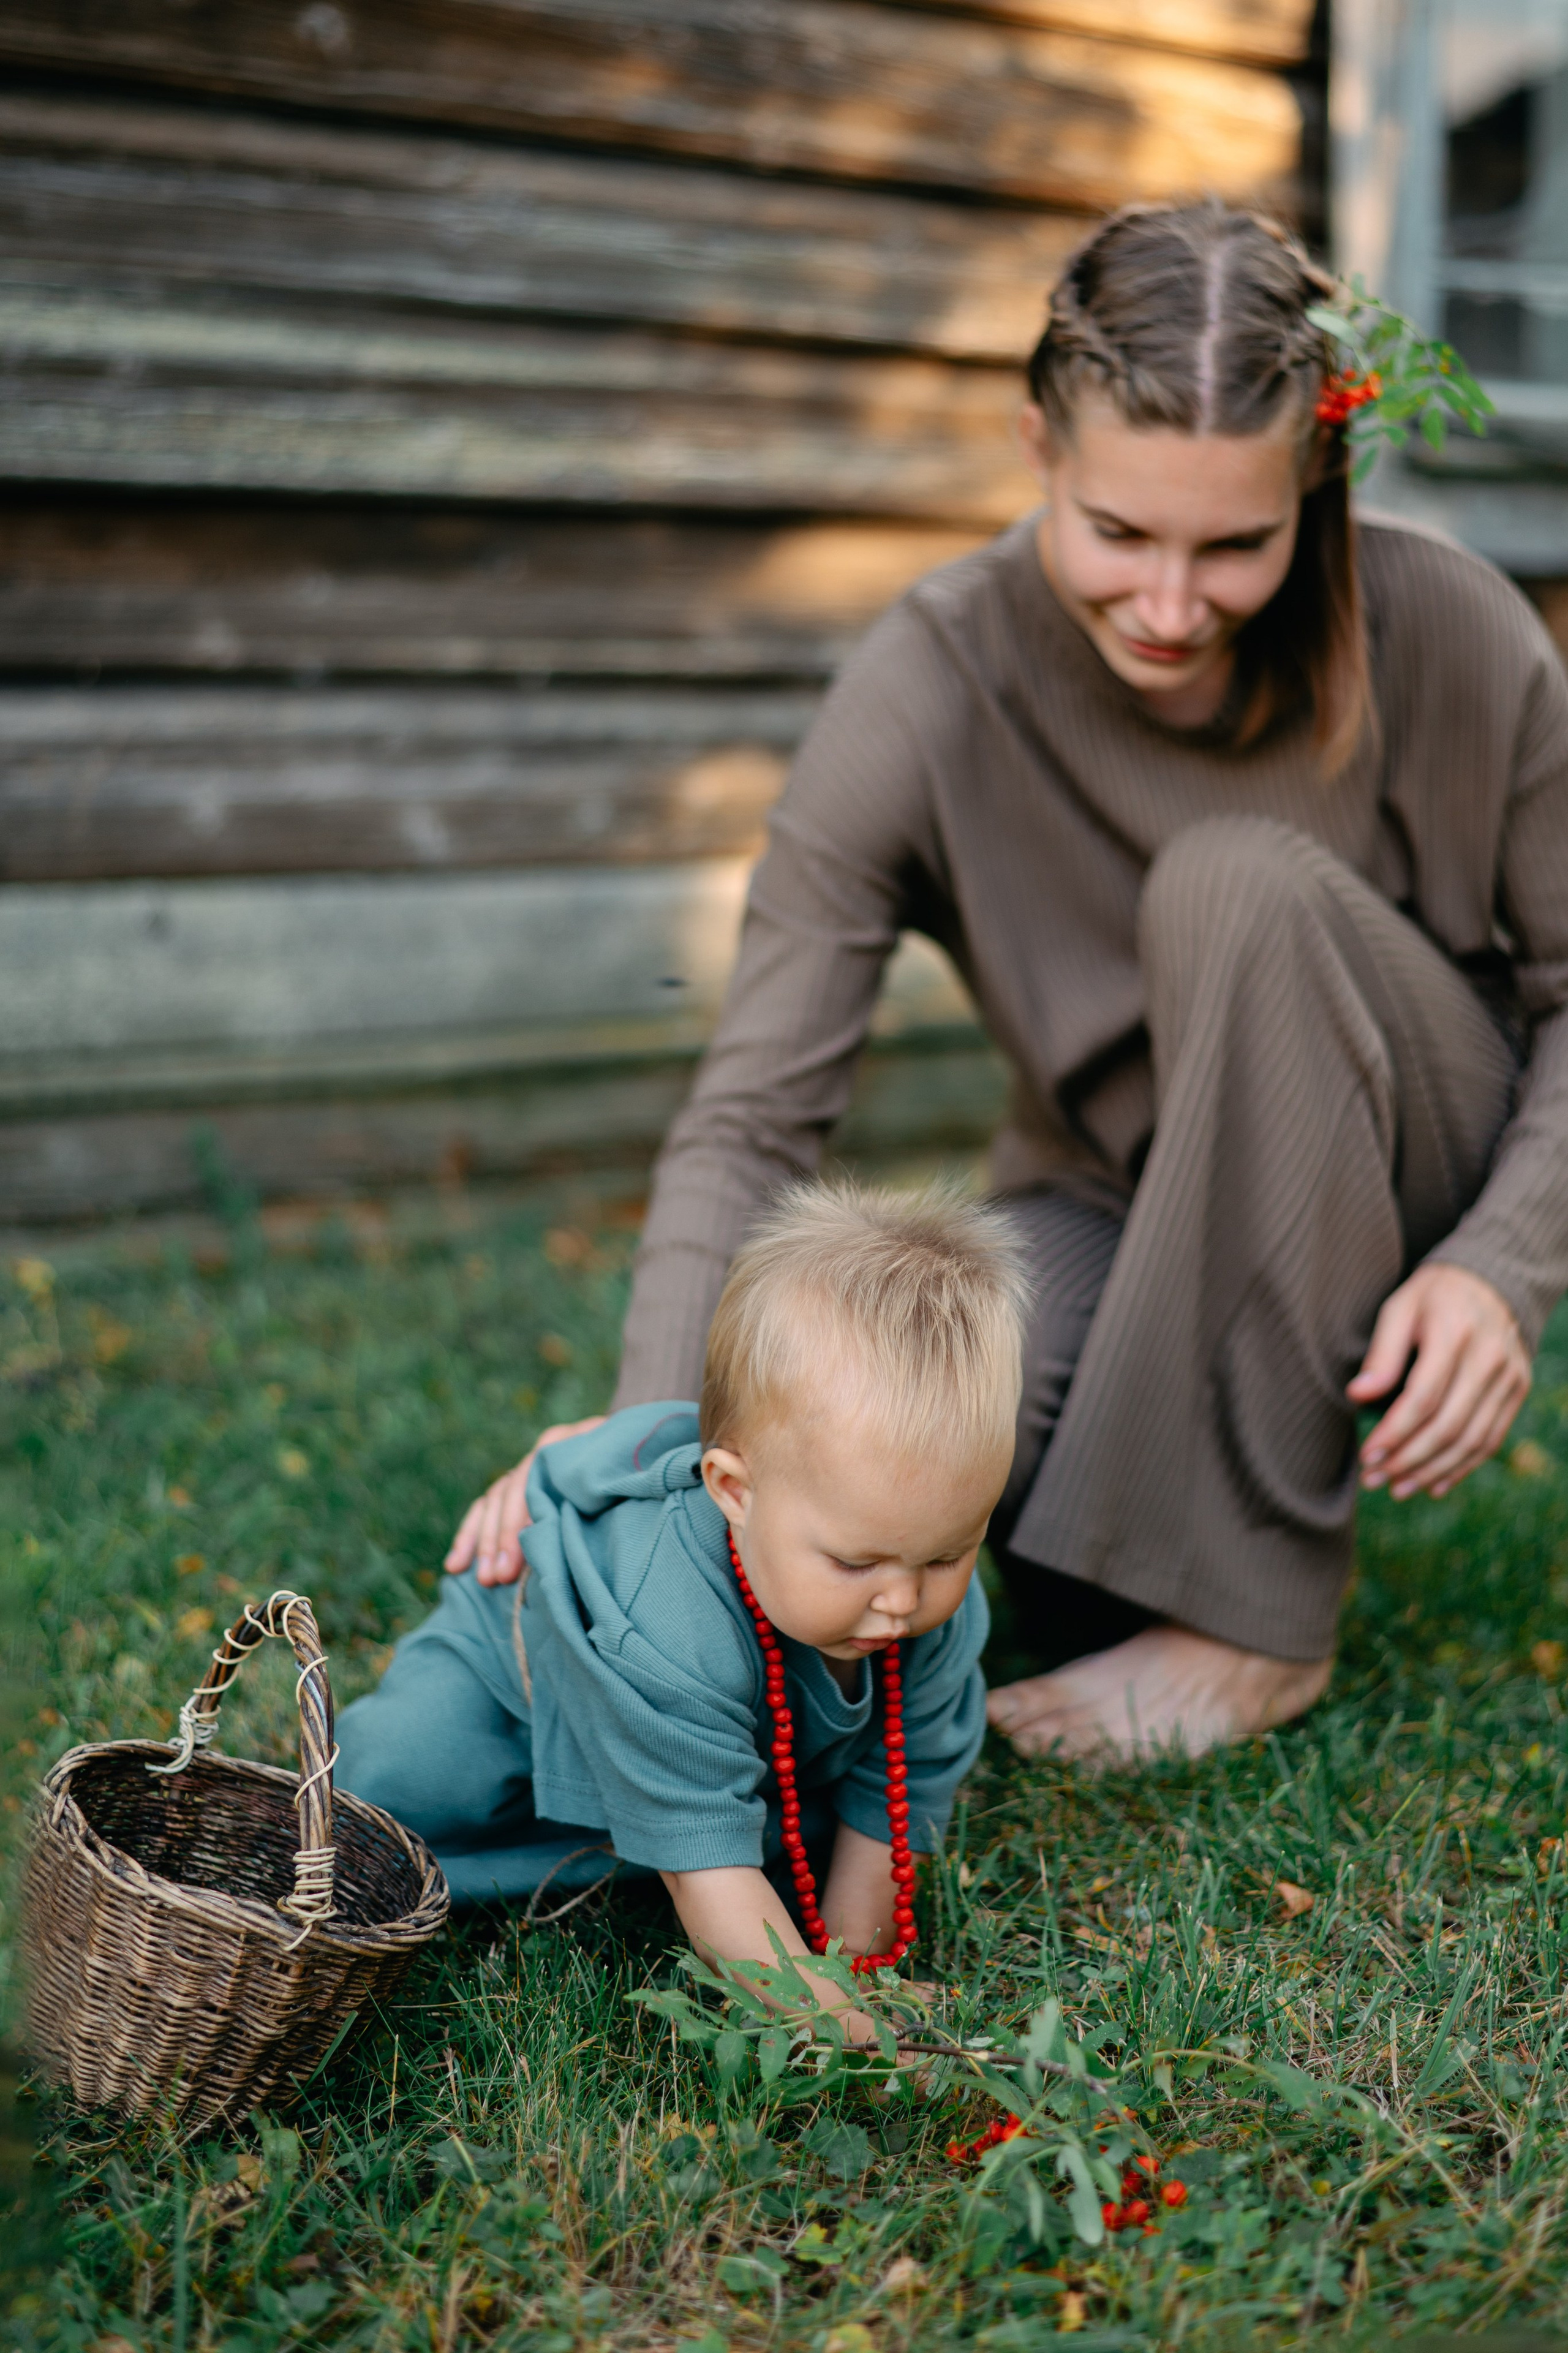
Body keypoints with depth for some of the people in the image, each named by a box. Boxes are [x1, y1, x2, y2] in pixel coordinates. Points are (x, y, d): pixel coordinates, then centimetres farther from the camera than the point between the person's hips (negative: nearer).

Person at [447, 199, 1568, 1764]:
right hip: (1119, 1207, 0)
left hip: (1418, 1198, 1)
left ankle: (1251, 1611, -20)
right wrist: (651, 1435, -36)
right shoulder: (929, 692, -21)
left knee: (1242, 883, -31)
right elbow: (751, 1117, -22)